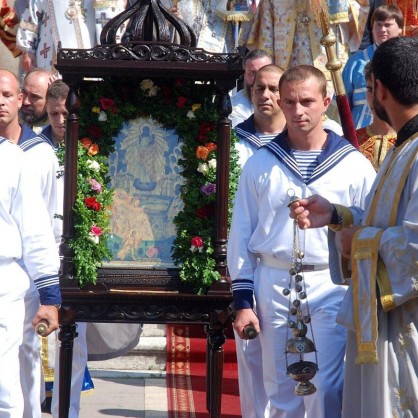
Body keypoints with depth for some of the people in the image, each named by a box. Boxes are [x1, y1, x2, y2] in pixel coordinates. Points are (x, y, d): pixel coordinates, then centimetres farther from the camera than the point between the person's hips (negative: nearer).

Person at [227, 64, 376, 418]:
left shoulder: (354, 166, 0)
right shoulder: (260, 165, 5)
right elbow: (241, 235, 7)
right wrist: (243, 301, 3)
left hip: (331, 289, -2)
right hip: (273, 286, 2)